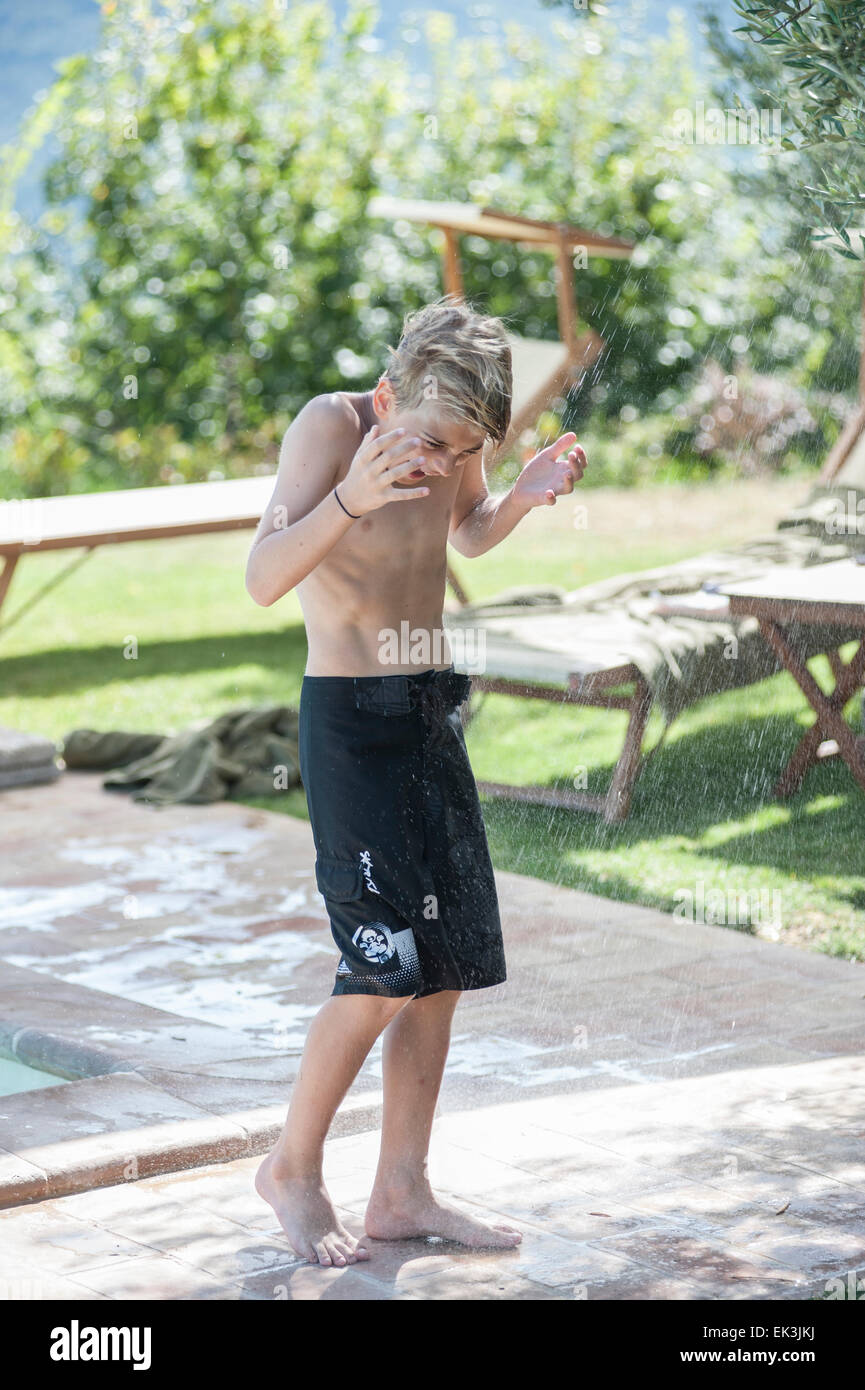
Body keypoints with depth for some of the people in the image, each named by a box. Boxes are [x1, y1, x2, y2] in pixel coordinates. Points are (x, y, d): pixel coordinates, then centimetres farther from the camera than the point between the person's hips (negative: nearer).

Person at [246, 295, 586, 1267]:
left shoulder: (449, 427, 2)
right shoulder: (331, 424, -17)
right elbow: (264, 579, -27)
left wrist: (527, 495, 1)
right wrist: (350, 497, -43)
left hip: (431, 713, 7)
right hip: (350, 718, -7)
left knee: (447, 963, 7)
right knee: (388, 966, -11)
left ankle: (402, 1192, 17)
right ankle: (292, 1169, 9)